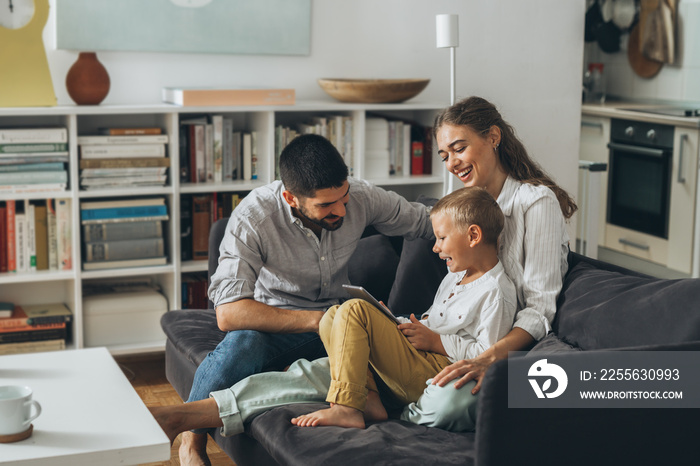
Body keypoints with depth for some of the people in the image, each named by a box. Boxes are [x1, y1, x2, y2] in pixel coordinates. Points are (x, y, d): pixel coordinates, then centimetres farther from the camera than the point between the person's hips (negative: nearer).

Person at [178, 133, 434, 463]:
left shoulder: (361, 197, -12)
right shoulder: (253, 219, -25)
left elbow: (425, 221, 7)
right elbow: (229, 313, -35)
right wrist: (317, 320, -37)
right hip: (274, 321, -3)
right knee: (242, 344, -39)